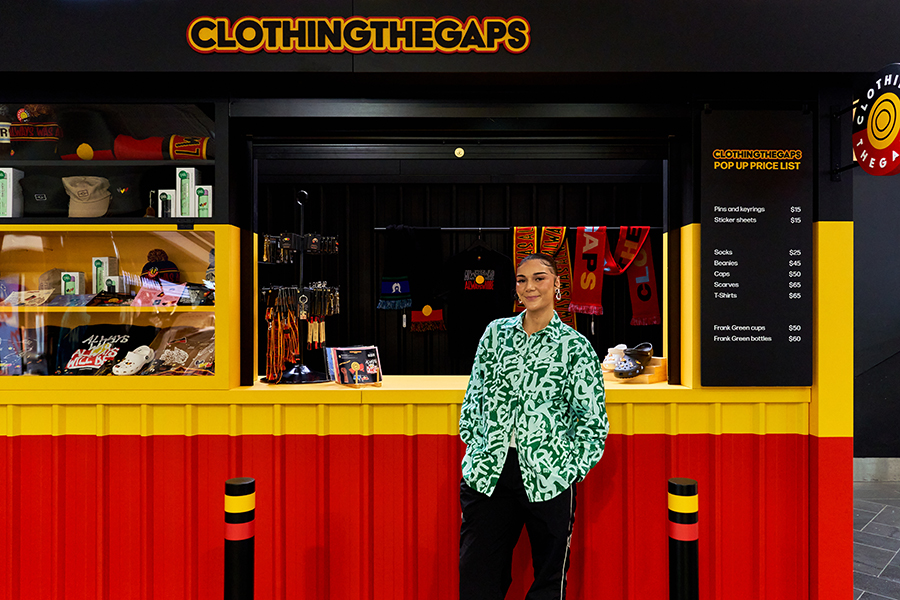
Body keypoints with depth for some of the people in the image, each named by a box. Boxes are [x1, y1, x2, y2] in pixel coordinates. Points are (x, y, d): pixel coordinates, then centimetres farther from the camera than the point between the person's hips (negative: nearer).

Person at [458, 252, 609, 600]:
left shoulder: (575, 346, -4)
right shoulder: (496, 332, 7)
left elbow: (593, 419, -1)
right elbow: (475, 395, 12)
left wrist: (571, 469, -5)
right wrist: (474, 448, 7)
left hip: (547, 477, -3)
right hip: (488, 472, 3)